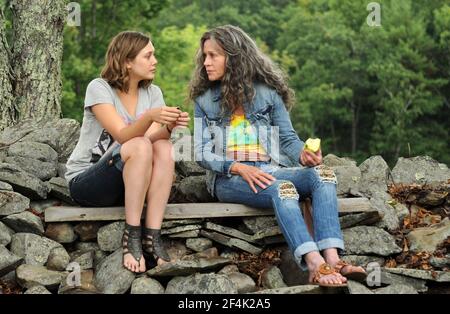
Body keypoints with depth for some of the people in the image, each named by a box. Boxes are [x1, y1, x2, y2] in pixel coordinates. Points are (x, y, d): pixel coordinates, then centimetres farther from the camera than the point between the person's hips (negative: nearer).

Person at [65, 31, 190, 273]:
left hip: (127, 184, 5)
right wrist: (149, 116, -45)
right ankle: (132, 237, -28)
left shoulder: (152, 92, 3)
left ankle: (152, 239, -29)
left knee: (164, 148, -25)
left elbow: (154, 136, -13)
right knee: (140, 147, -32)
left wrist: (169, 127, -35)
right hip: (84, 181, -5)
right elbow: (123, 136, -26)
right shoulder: (99, 88, -13)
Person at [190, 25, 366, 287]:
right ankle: (315, 265, -51)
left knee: (322, 174, -27)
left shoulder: (267, 92, 10)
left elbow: (288, 137, 8)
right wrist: (239, 168, -16)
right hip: (229, 177, -2)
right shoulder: (204, 100, 9)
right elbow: (203, 154, 2)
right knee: (282, 189, -35)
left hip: (270, 170, 3)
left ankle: (332, 258, -44)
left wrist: (302, 154, -16)